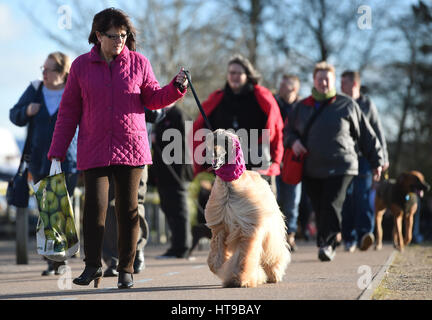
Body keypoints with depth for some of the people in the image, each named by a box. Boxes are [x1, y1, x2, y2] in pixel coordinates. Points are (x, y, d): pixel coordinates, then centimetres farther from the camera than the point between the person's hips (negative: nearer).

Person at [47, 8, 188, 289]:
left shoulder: (138, 63, 3)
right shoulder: (81, 66, 4)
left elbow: (153, 98, 11)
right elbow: (69, 110, 8)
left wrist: (176, 88, -8)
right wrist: (57, 151, 6)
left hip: (131, 149, 0)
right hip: (94, 150, 0)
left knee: (129, 209, 3)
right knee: (94, 206, -10)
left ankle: (126, 269, 13)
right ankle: (93, 265, 3)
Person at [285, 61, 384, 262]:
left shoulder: (347, 105, 5)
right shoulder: (302, 107, 14)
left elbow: (366, 135, 9)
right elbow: (289, 131, 24)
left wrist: (377, 161, 9)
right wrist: (293, 141, -1)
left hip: (340, 168, -3)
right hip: (311, 170, 3)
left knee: (332, 206, -15)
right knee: (319, 210, 4)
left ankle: (327, 244, -16)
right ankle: (326, 245, 14)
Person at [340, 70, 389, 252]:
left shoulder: (367, 104, 6)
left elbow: (377, 132, 10)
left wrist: (383, 157, 8)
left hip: (363, 157, -2)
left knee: (363, 196, -15)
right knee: (346, 200, 0)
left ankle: (364, 234, -24)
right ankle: (349, 239, 8)